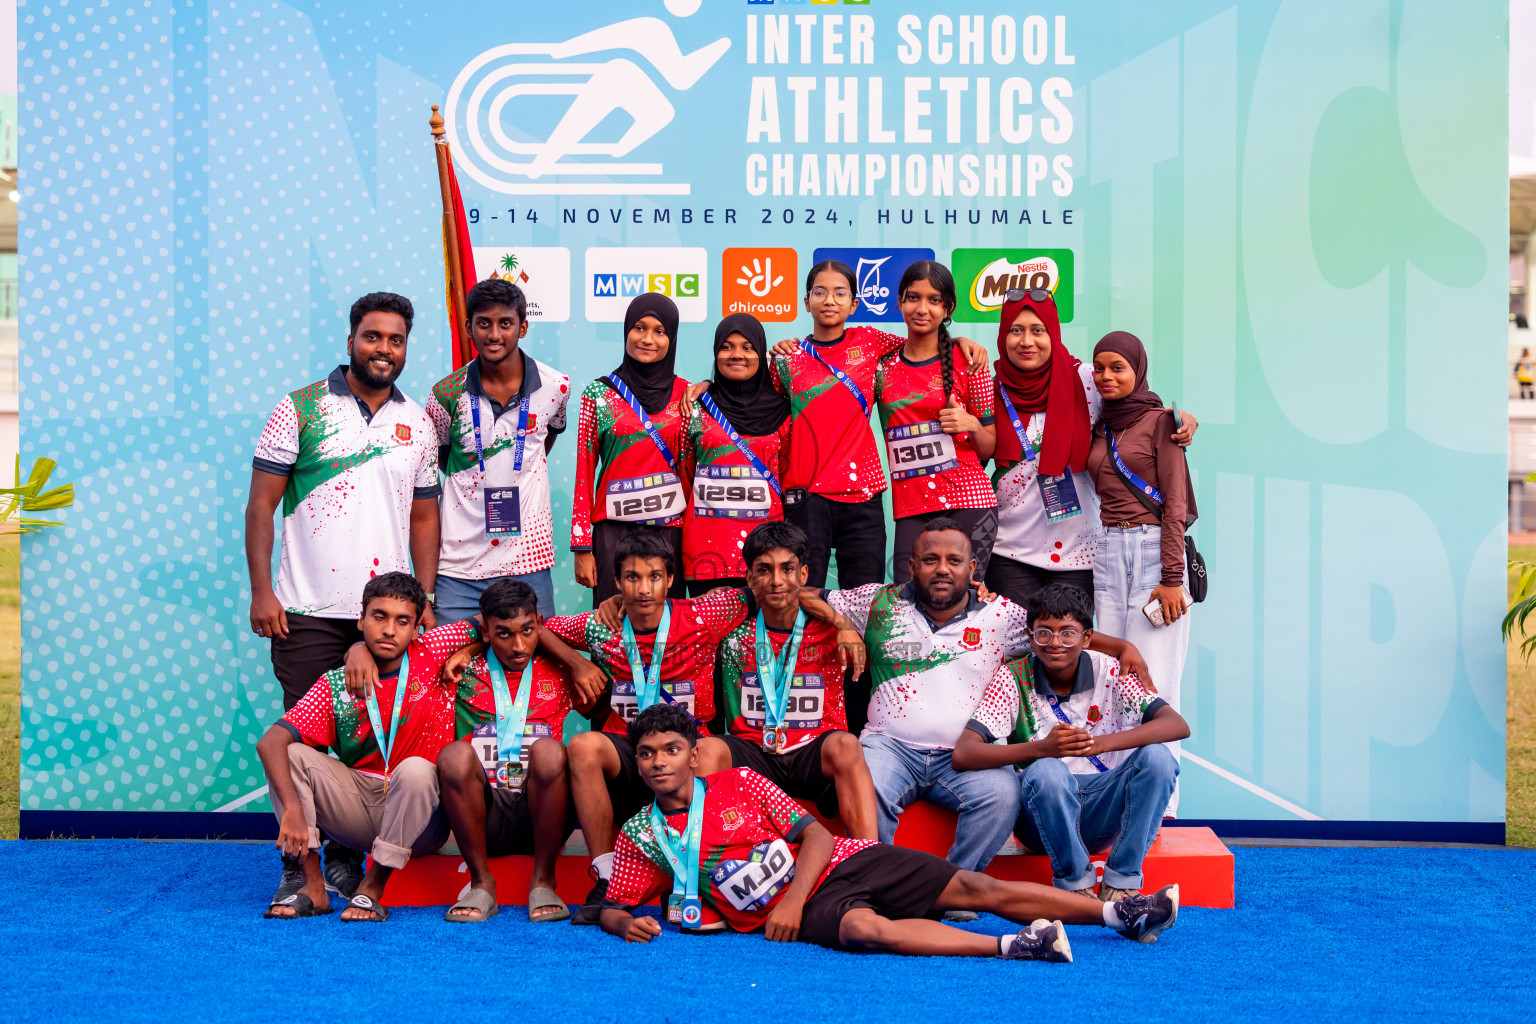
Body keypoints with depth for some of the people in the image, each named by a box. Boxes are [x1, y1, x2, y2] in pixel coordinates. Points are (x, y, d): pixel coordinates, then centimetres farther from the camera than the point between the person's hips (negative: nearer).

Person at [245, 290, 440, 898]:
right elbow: (261, 503, 0)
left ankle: (346, 857, 16)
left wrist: (423, 598, 7)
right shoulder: (301, 409, 2)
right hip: (308, 609, -3)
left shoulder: (417, 424, 12)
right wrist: (261, 591, -7)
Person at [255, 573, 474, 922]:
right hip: (359, 809, 2)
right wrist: (293, 808, -28)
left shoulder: (432, 654, -3)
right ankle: (311, 884, -15)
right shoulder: (336, 685, -2)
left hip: (419, 818, -2)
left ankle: (372, 888, -19)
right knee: (291, 754, -15)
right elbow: (270, 742, -15)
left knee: (415, 769, -33)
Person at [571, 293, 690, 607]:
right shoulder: (600, 393, 2)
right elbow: (584, 472, 2)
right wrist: (582, 547, -2)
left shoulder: (685, 393, 6)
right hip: (614, 530, -1)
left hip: (670, 530, 1)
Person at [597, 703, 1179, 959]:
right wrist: (626, 925, -18)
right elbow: (612, 907, 8)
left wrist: (792, 899, -15)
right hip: (810, 913, -2)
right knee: (867, 929, -37)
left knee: (972, 887, -8)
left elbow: (817, 835, 1)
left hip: (839, 862, 3)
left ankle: (1119, 914, -7)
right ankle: (1015, 947, -45)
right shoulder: (640, 838, 4)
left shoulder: (738, 785, 5)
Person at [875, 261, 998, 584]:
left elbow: (989, 449, 8)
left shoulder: (967, 362, 4)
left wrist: (971, 424, -12)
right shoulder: (882, 365, 10)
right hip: (910, 509, 2)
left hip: (969, 504, -2)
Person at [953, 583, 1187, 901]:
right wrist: (1041, 748, -34)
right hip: (1042, 812, -2)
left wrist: (1101, 743, -30)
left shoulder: (1108, 672, -2)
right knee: (1046, 770, -34)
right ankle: (1076, 884, -14)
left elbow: (1178, 725, -14)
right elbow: (963, 755, -19)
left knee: (1156, 756, -22)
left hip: (1102, 815, 2)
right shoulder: (1013, 678, -7)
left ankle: (1121, 883, -14)